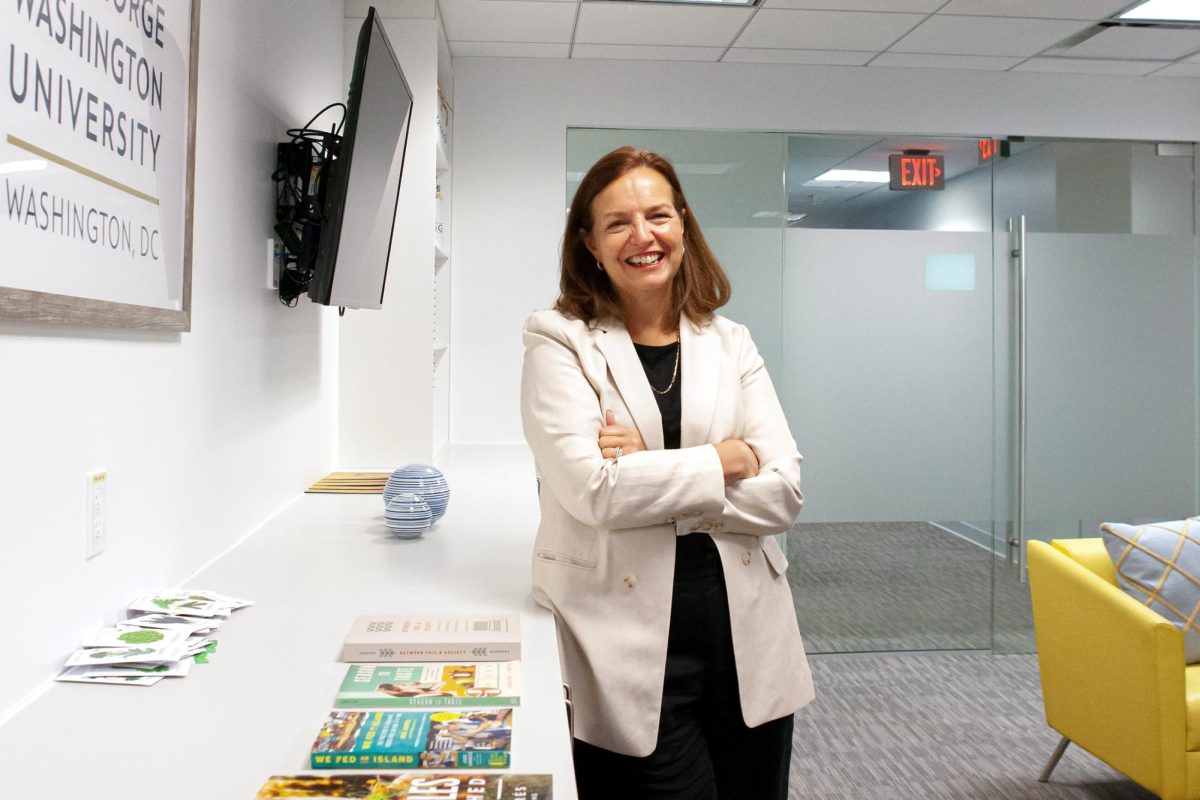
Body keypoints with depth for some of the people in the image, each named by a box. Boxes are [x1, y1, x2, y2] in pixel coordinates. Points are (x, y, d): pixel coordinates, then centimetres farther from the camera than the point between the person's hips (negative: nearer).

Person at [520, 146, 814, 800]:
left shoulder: (729, 342, 7)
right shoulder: (560, 342, -4)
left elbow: (783, 491, -3)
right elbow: (593, 490, -17)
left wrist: (651, 478, -14)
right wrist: (727, 459, -8)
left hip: (747, 638, 4)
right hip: (629, 645, -4)